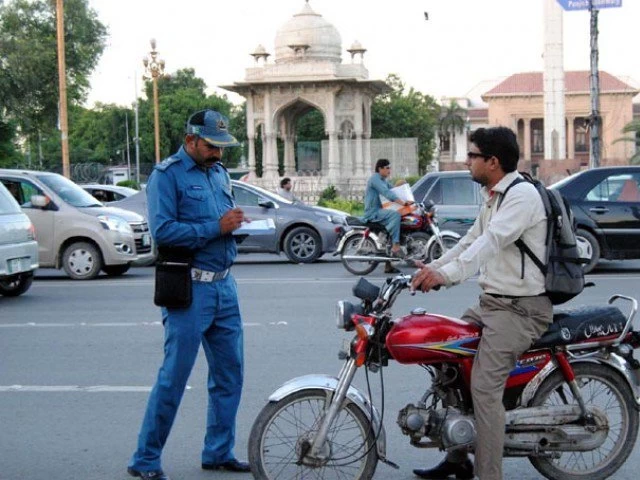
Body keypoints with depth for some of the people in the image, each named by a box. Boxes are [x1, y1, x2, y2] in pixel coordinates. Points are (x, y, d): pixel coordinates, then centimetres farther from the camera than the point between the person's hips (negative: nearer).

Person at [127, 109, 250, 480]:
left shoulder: (220, 173, 16)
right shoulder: (167, 175, -8)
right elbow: (162, 230, -19)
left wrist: (236, 223, 1)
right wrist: (217, 227, -20)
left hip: (224, 285, 8)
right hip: (189, 288, -8)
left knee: (229, 373, 11)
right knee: (174, 376, -4)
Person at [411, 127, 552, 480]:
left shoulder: (522, 194, -16)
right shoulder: (493, 198, 17)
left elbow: (491, 241, -29)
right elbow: (471, 241, 21)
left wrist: (447, 274, -38)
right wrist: (433, 267, 10)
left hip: (521, 308, -10)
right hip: (492, 302, 10)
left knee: (484, 388, -18)